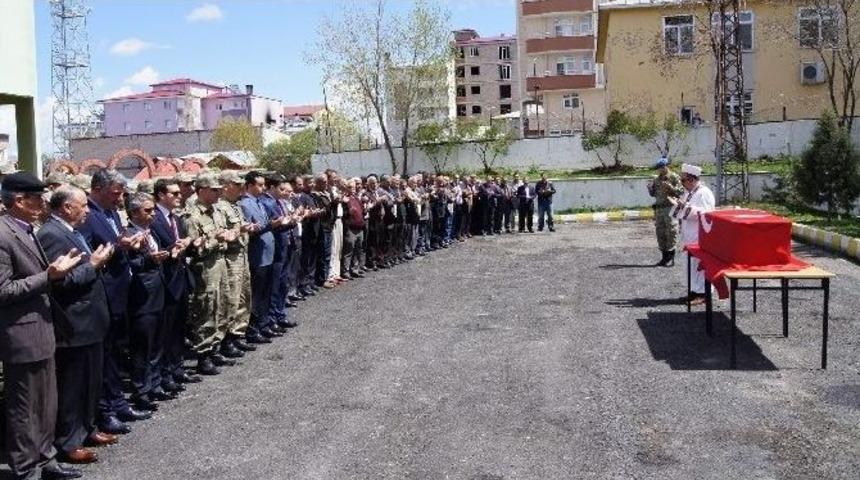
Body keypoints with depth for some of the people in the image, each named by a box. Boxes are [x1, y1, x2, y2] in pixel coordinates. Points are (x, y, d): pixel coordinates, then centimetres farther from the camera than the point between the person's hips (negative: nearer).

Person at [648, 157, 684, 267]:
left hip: (670, 208, -6)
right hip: (659, 208, 7)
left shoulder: (674, 177, -3)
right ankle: (664, 257, 16)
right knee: (660, 233, 8)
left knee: (671, 233, -6)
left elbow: (681, 191, -9)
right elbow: (653, 194, 19)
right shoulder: (656, 179, 15)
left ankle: (671, 258, -1)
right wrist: (650, 188, -1)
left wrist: (670, 187, -23)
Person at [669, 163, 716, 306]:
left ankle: (703, 293, 1)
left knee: (700, 264, -5)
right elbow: (682, 213, 21)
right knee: (692, 263, 13)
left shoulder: (704, 193, -14)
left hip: (700, 237, -9)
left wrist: (685, 206, -27)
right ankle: (695, 290, 21)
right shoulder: (688, 193, 13)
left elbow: (704, 213, -23)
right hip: (690, 236, 9)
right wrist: (677, 204, 1)